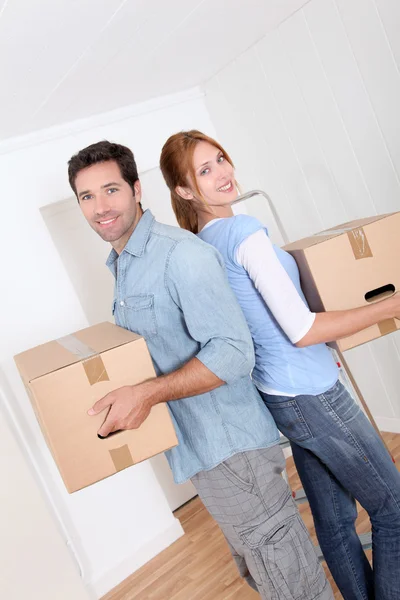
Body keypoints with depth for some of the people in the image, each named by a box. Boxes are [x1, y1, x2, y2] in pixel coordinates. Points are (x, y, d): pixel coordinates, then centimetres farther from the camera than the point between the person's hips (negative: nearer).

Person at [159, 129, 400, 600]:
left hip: (279, 396, 8)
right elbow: (302, 330, -23)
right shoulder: (243, 230, -20)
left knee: (334, 518, 20)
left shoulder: (200, 244, 7)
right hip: (311, 395, -8)